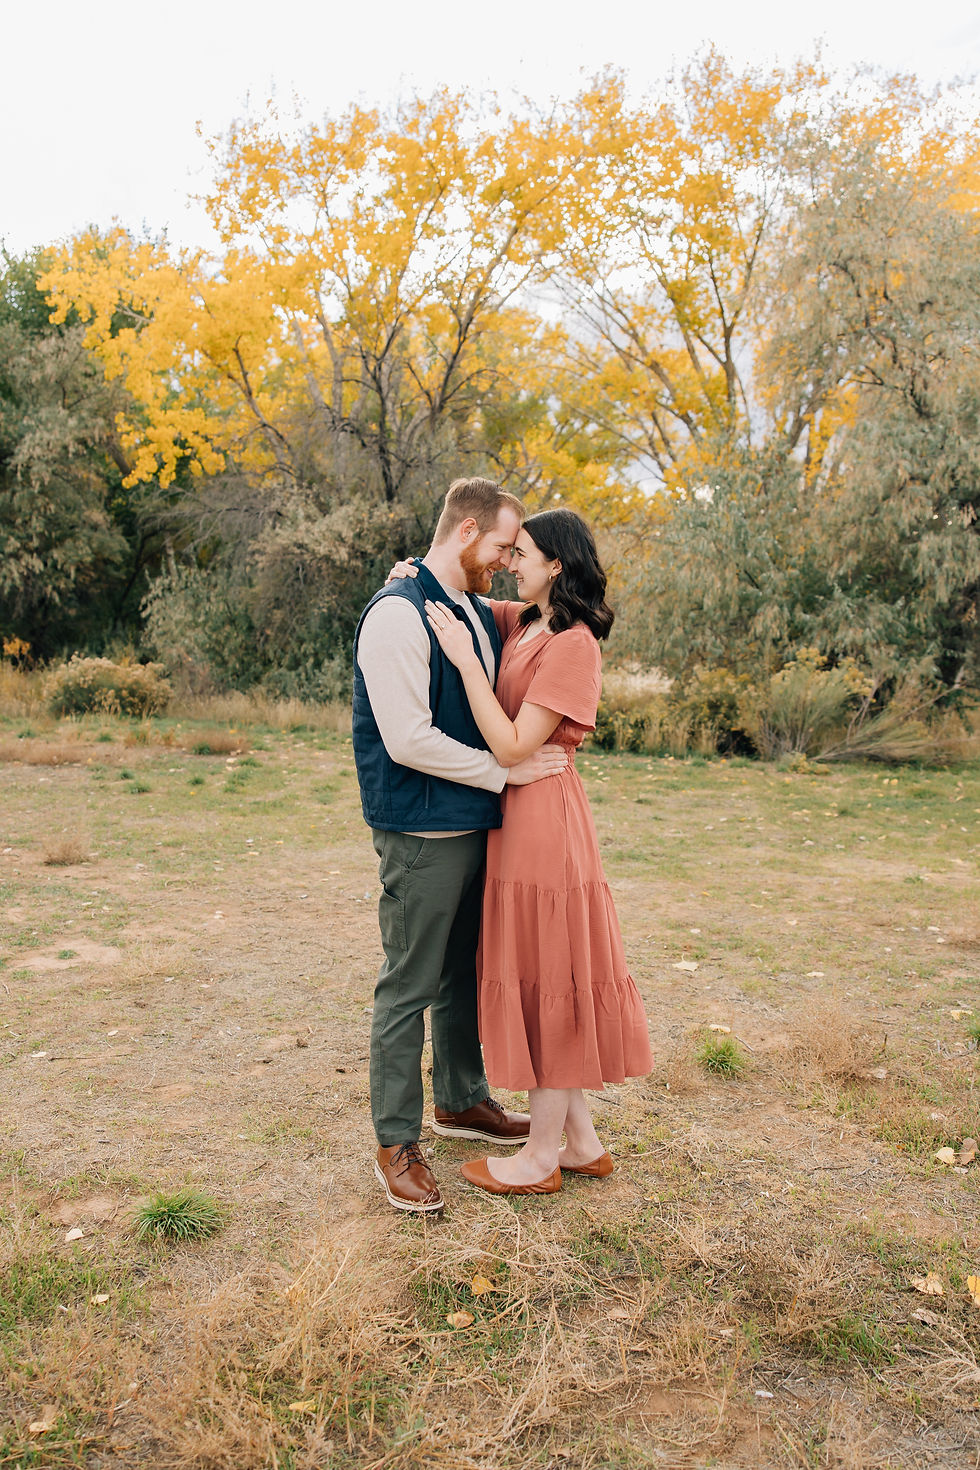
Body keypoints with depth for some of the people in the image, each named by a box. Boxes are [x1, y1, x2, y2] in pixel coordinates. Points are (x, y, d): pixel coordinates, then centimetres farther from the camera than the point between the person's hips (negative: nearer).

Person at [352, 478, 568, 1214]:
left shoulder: (479, 612, 12)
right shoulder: (398, 614, -16)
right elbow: (409, 739, -23)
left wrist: (542, 747, 9)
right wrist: (506, 770, -17)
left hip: (476, 824, 9)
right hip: (421, 833, -9)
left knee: (463, 973, 21)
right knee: (409, 987, 2)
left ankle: (461, 1099, 40)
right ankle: (397, 1145, 16)